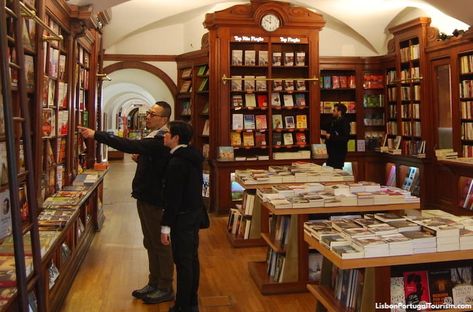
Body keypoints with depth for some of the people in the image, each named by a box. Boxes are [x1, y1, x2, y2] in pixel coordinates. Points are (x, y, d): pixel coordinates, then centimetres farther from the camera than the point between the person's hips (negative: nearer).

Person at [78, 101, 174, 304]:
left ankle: (165, 289, 16)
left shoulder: (161, 140, -21)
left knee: (160, 244, 2)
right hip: (145, 197, 10)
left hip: (155, 200, -10)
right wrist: (141, 159, 0)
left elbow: (131, 146, -34)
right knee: (150, 242, 17)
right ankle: (154, 283, 30)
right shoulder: (154, 138, 12)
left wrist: (96, 135, -35)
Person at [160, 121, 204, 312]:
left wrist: (165, 226, -17)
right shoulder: (193, 156, 7)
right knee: (192, 258, 16)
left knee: (183, 261, 1)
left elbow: (173, 196, -21)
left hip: (182, 217, -9)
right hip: (195, 212, 9)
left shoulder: (177, 162, -20)